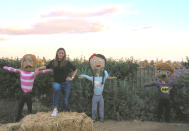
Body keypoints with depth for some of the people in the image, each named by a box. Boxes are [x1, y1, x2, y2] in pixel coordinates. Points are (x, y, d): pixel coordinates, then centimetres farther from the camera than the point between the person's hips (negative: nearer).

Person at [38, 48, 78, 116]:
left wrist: (72, 77, -1)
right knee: (56, 88, -34)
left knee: (65, 99, 4)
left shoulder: (67, 63, -3)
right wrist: (38, 68, 2)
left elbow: (75, 70, 8)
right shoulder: (53, 62, 2)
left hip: (66, 83, 0)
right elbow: (46, 67, 15)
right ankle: (55, 109, -29)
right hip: (57, 82, 0)